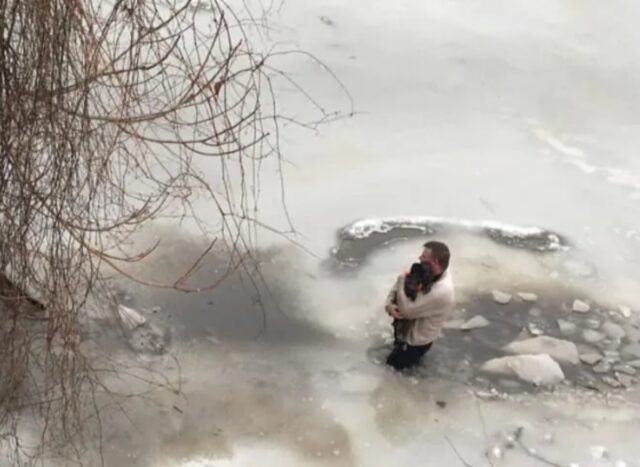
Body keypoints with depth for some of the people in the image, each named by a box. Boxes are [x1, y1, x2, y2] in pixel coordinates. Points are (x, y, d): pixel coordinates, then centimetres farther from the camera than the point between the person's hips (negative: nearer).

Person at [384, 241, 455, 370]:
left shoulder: (440, 291, -36)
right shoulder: (428, 273, -11)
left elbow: (407, 310, -33)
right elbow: (397, 288, -2)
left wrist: (402, 280, -25)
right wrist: (389, 304, -22)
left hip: (416, 341, -7)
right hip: (409, 329, 7)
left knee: (391, 364, 6)